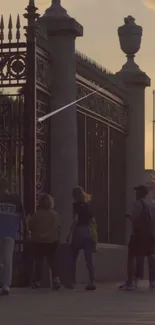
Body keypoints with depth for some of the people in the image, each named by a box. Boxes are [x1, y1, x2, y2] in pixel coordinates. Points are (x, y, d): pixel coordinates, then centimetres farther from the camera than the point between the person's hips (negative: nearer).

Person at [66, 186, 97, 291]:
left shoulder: (76, 205, -7)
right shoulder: (88, 205, 11)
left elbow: (75, 220, -16)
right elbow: (93, 221, 12)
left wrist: (70, 234, -14)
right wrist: (94, 235, 18)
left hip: (79, 231, -5)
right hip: (89, 232, 5)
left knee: (73, 259, 9)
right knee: (89, 259, 2)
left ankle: (72, 282, 13)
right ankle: (92, 282, -7)